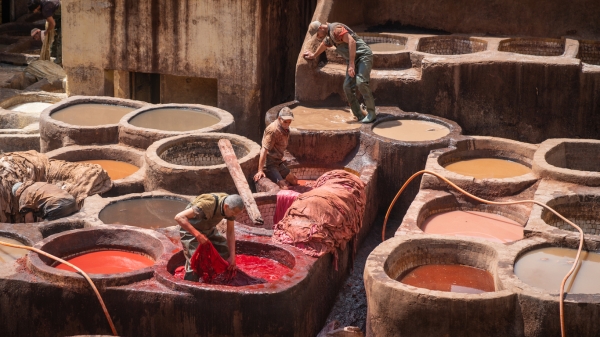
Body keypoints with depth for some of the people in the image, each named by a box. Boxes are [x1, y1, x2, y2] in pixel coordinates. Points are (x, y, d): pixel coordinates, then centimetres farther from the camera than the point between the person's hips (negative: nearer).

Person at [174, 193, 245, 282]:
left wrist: (232, 257, -13)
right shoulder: (208, 205, -40)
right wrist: (198, 235, -49)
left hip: (208, 229, 7)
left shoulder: (230, 205, -19)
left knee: (225, 253, 5)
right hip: (190, 228, -7)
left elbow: (230, 232, -7)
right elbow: (179, 217, -45)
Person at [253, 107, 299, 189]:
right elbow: (264, 150, -26)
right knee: (283, 187, -21)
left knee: (294, 181, 15)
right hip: (269, 164, -10)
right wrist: (260, 170, -28)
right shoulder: (273, 130, -23)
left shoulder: (285, 128, 5)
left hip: (278, 162, 10)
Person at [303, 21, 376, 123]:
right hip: (353, 59, 10)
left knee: (361, 82, -27)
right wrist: (313, 55, 61)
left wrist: (351, 64, -29)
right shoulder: (329, 37, 18)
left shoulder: (336, 28, -14)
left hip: (363, 55, -10)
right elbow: (323, 45, 43)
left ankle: (371, 113, -19)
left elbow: (352, 42, -26)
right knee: (348, 87, -3)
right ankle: (360, 117, -1)